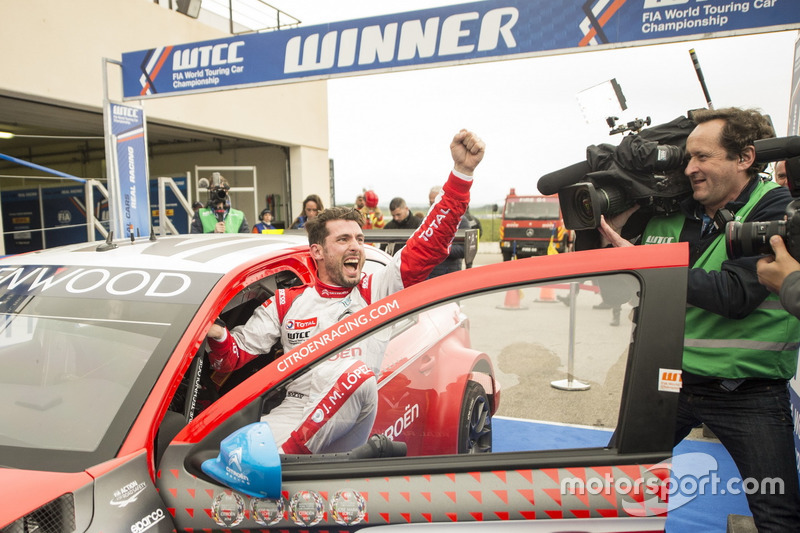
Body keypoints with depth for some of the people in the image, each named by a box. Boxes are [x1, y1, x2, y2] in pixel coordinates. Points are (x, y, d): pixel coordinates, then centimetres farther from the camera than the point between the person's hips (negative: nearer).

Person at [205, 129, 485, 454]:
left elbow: (428, 245, 0)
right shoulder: (286, 302, 15)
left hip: (349, 421, 1)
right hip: (292, 414, -1)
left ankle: (286, 456, -18)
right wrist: (218, 338, -10)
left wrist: (461, 171, -8)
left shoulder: (376, 290, 9)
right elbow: (235, 355, 15)